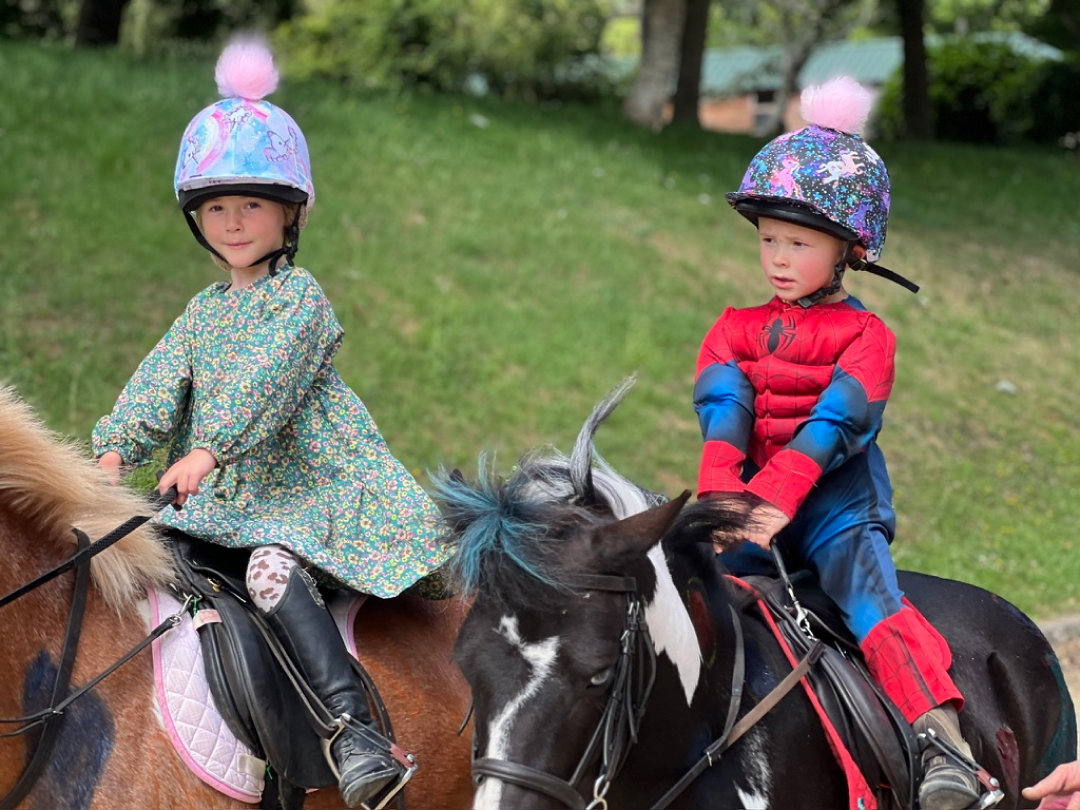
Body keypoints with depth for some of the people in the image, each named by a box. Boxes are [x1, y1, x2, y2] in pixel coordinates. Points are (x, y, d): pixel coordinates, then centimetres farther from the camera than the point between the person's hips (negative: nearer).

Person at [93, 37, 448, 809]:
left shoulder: (300, 297, -4)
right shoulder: (204, 311, 19)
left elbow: (266, 379, -17)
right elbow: (161, 383, 10)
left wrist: (211, 449, -29)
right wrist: (117, 449, -7)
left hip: (303, 486, -8)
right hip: (226, 497, 8)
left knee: (274, 568, -34)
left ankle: (353, 729, -41)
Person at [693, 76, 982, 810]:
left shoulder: (864, 335, -1)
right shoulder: (738, 329, 13)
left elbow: (836, 421, -14)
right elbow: (722, 408, -3)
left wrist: (775, 497, -26)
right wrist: (721, 491, -22)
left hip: (835, 505, -5)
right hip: (751, 501, 5)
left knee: (872, 596, -26)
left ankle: (943, 745, -36)